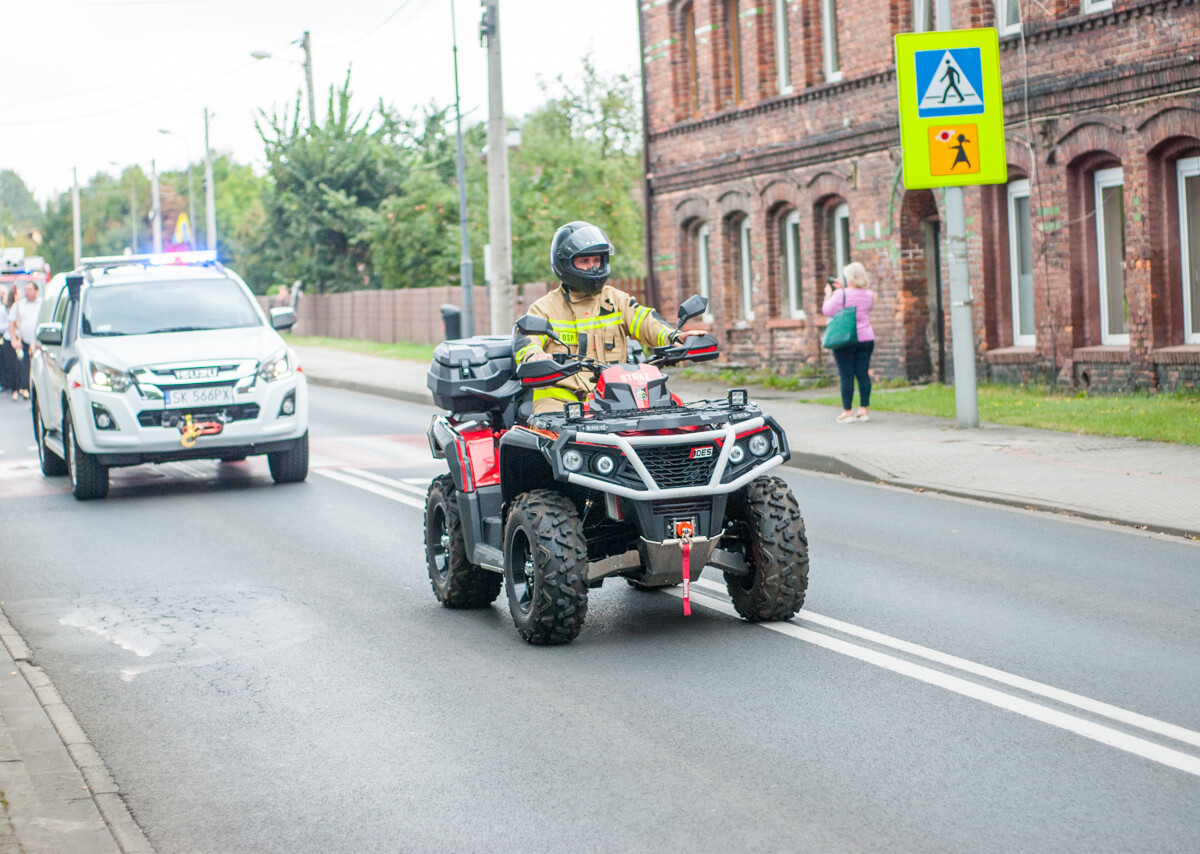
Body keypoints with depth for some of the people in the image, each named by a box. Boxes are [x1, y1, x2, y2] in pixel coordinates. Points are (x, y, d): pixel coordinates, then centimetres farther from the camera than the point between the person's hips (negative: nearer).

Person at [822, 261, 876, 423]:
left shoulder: (841, 295, -12)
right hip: (866, 338, 5)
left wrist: (828, 295, 9)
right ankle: (864, 409, 8)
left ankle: (847, 411, 1)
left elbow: (827, 311, -5)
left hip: (845, 341, -5)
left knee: (846, 376, -1)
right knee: (863, 374, 7)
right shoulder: (869, 295, 5)